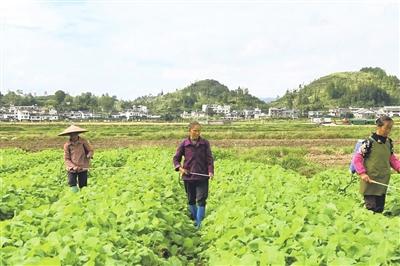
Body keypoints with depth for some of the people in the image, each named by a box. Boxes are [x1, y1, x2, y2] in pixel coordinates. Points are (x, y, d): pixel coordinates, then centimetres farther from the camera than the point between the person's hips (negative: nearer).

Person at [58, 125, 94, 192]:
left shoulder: (83, 141, -7)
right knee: (73, 187, -2)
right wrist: (74, 167, -16)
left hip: (83, 168, 0)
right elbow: (66, 159, -3)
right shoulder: (67, 145, -7)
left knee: (83, 186, 9)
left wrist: (89, 155, -19)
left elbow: (90, 150, 4)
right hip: (72, 169, 0)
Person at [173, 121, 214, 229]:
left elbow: (209, 158, -2)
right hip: (188, 176, 1)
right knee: (191, 200, 13)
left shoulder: (205, 143, -2)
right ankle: (194, 219, 32)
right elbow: (176, 158, 5)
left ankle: (199, 224, 3)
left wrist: (211, 171, -17)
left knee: (201, 200, -4)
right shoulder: (184, 144, -1)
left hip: (202, 177, -1)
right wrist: (180, 168, -13)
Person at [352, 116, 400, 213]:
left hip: (383, 182, 6)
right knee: (372, 208, -5)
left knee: (380, 208, 12)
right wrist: (362, 173, -17)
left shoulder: (389, 142, 6)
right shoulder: (369, 142, -14)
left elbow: (392, 159, 16)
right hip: (370, 181, -6)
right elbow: (357, 158, -10)